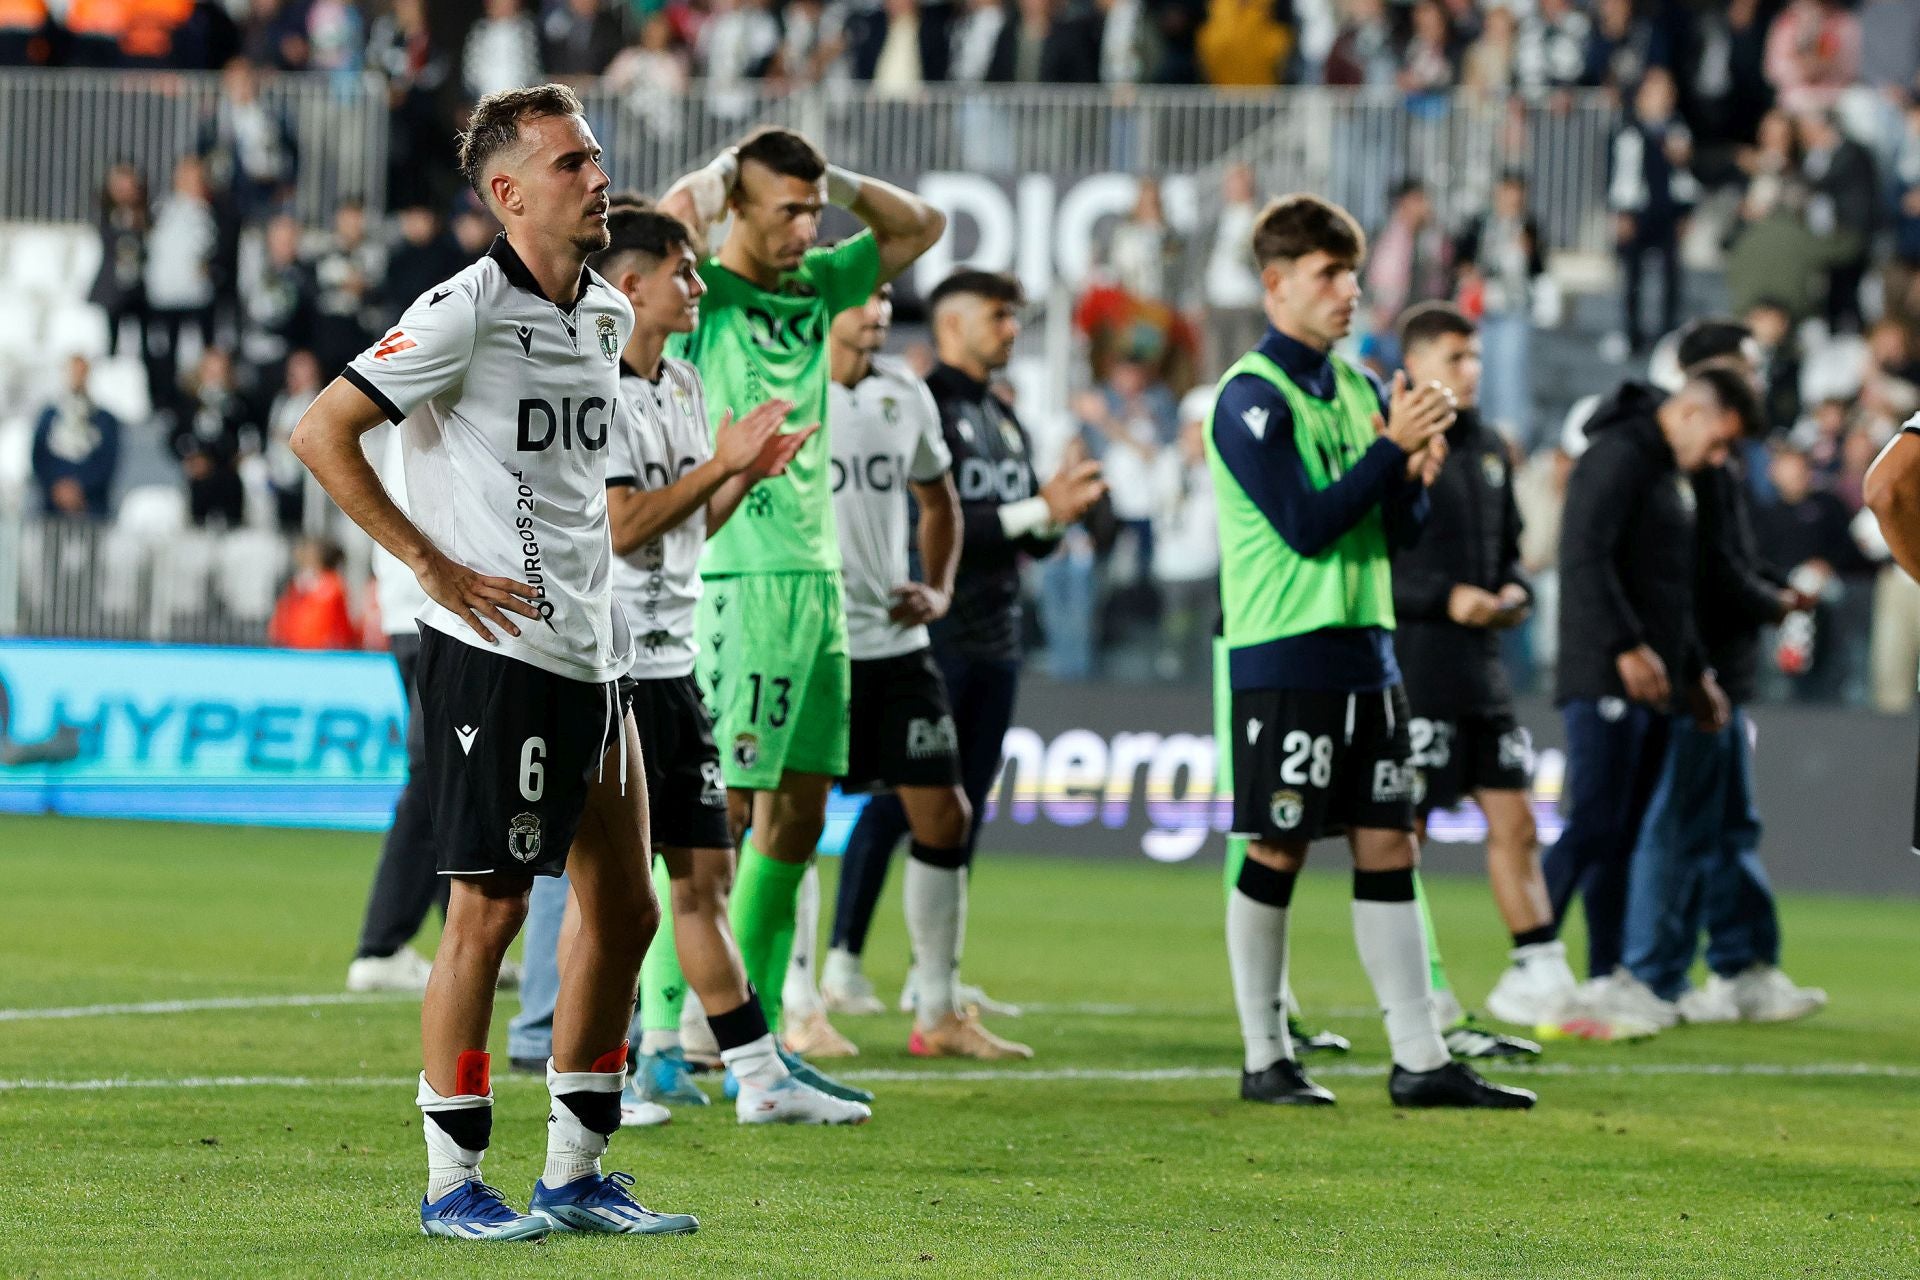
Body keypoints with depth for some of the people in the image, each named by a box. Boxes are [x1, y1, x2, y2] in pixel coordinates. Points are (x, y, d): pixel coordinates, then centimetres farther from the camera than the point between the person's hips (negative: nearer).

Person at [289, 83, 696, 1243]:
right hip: (493, 650, -8)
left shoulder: (607, 314, 12)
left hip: (591, 653, 8)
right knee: (488, 911, -5)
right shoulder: (464, 313, -12)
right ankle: (453, 1183, 4)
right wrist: (433, 565, -14)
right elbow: (321, 434, -13)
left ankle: (576, 1173, 19)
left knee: (623, 907, 9)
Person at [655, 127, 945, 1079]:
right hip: (733, 582, -8)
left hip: (814, 578, 8)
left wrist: (831, 178, 10)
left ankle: (757, 1044, 14)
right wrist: (724, 172, -9)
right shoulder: (698, 295, -6)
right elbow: (666, 233, -28)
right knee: (714, 813, -8)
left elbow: (920, 226, 23)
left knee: (797, 815, 9)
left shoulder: (815, 286, 14)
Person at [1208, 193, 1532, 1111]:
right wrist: (1394, 449, -16)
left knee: (1388, 845, 5)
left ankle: (1420, 1059, 6)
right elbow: (1306, 525, -16)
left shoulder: (1359, 390, 13)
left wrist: (1412, 471, -8)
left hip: (1365, 648, 7)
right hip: (1282, 657, -7)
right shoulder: (1251, 397, -9)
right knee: (1277, 853, -2)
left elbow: (1400, 530, 12)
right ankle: (1264, 1059, 7)